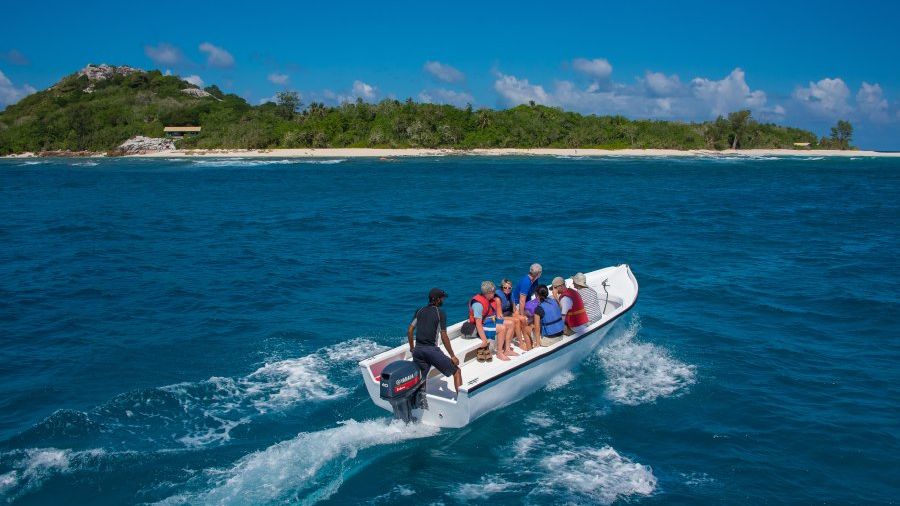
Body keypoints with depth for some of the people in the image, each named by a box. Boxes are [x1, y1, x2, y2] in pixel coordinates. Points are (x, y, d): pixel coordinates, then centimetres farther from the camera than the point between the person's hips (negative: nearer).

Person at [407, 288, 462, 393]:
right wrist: (452, 356, -4)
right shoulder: (440, 313, -4)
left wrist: (412, 347, 26)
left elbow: (409, 331, 12)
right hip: (432, 349, -5)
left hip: (418, 349, 6)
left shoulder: (420, 311, 11)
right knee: (457, 372, 4)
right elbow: (444, 337, -9)